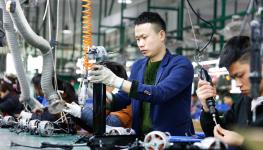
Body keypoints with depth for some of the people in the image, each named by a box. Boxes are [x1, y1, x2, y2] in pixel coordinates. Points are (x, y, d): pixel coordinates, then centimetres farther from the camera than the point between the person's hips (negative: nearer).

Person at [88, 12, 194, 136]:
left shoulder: (181, 65, -7)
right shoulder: (137, 66, 11)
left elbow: (160, 93, -22)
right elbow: (122, 99, 14)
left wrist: (116, 81, -27)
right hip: (142, 137, 3)